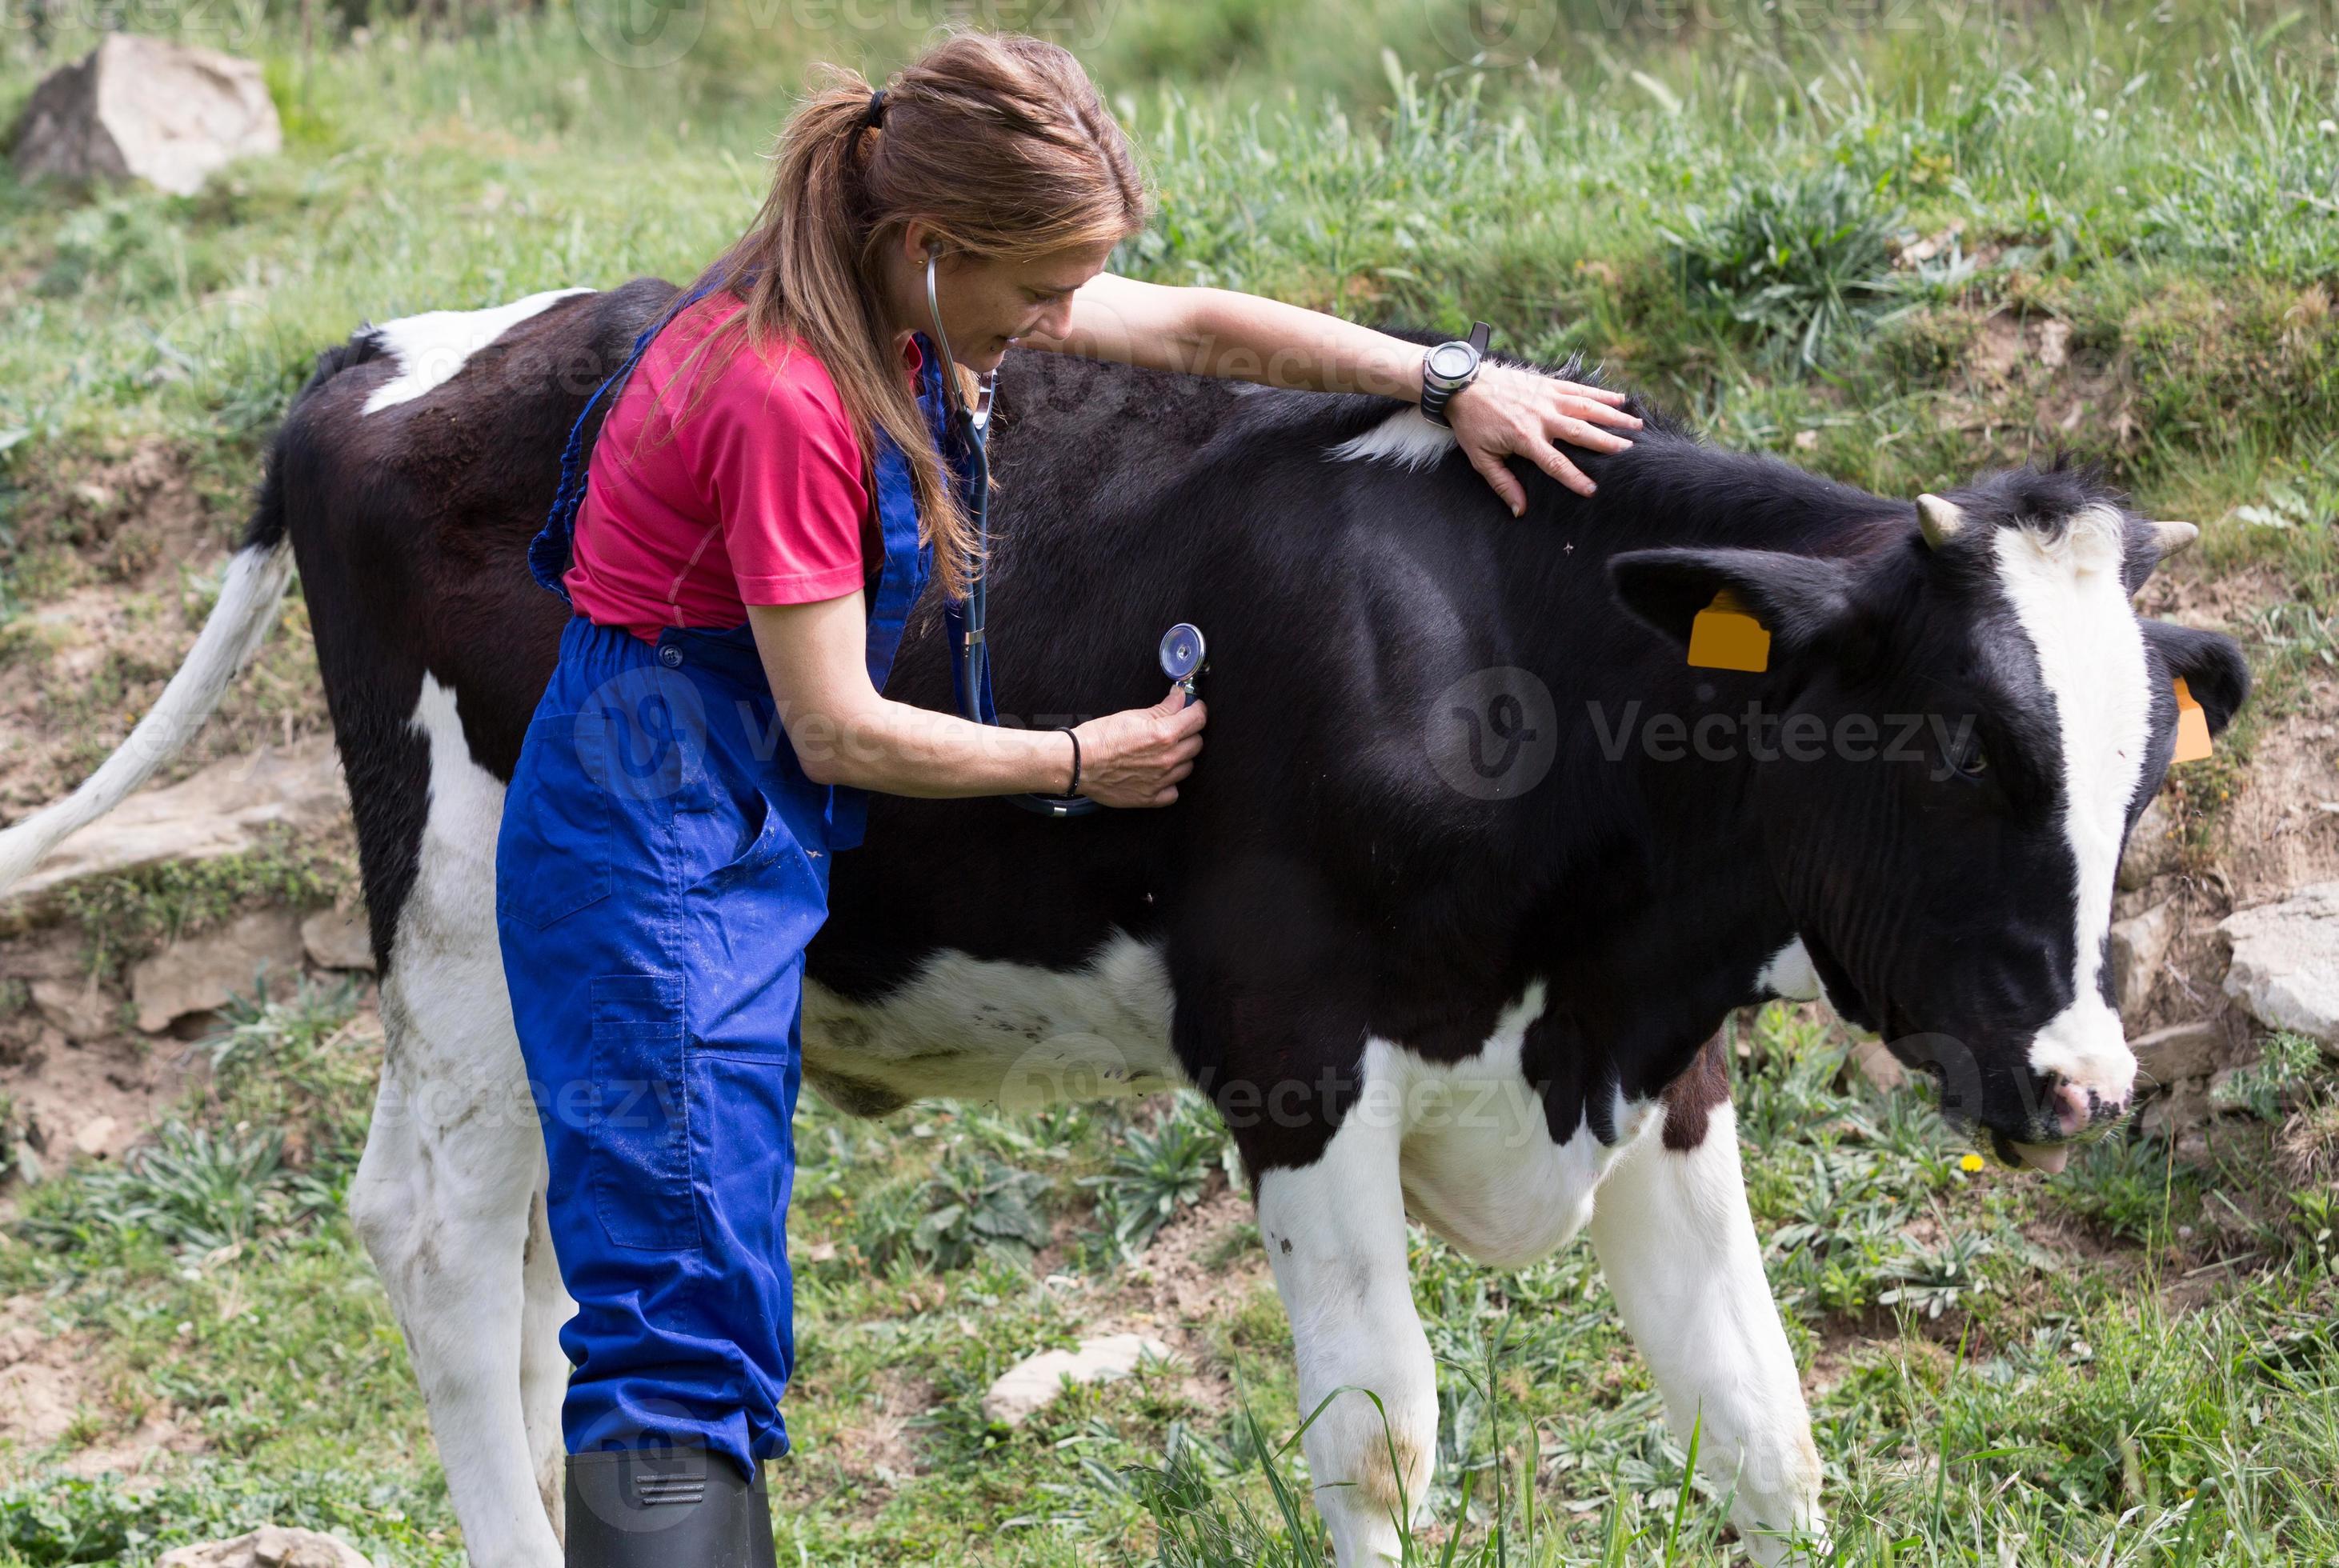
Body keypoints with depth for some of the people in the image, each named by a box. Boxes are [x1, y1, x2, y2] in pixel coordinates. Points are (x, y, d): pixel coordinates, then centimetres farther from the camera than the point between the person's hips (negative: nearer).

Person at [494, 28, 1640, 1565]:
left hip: (746, 844, 10)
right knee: (681, 1321, -13)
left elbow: (1194, 326, 14)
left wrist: (1456, 383, 12)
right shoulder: (785, 393, -24)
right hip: (654, 844, -9)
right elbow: (838, 729, -18)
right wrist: (1081, 762, -5)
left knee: (724, 1315, 11)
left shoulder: (894, 301, 3)